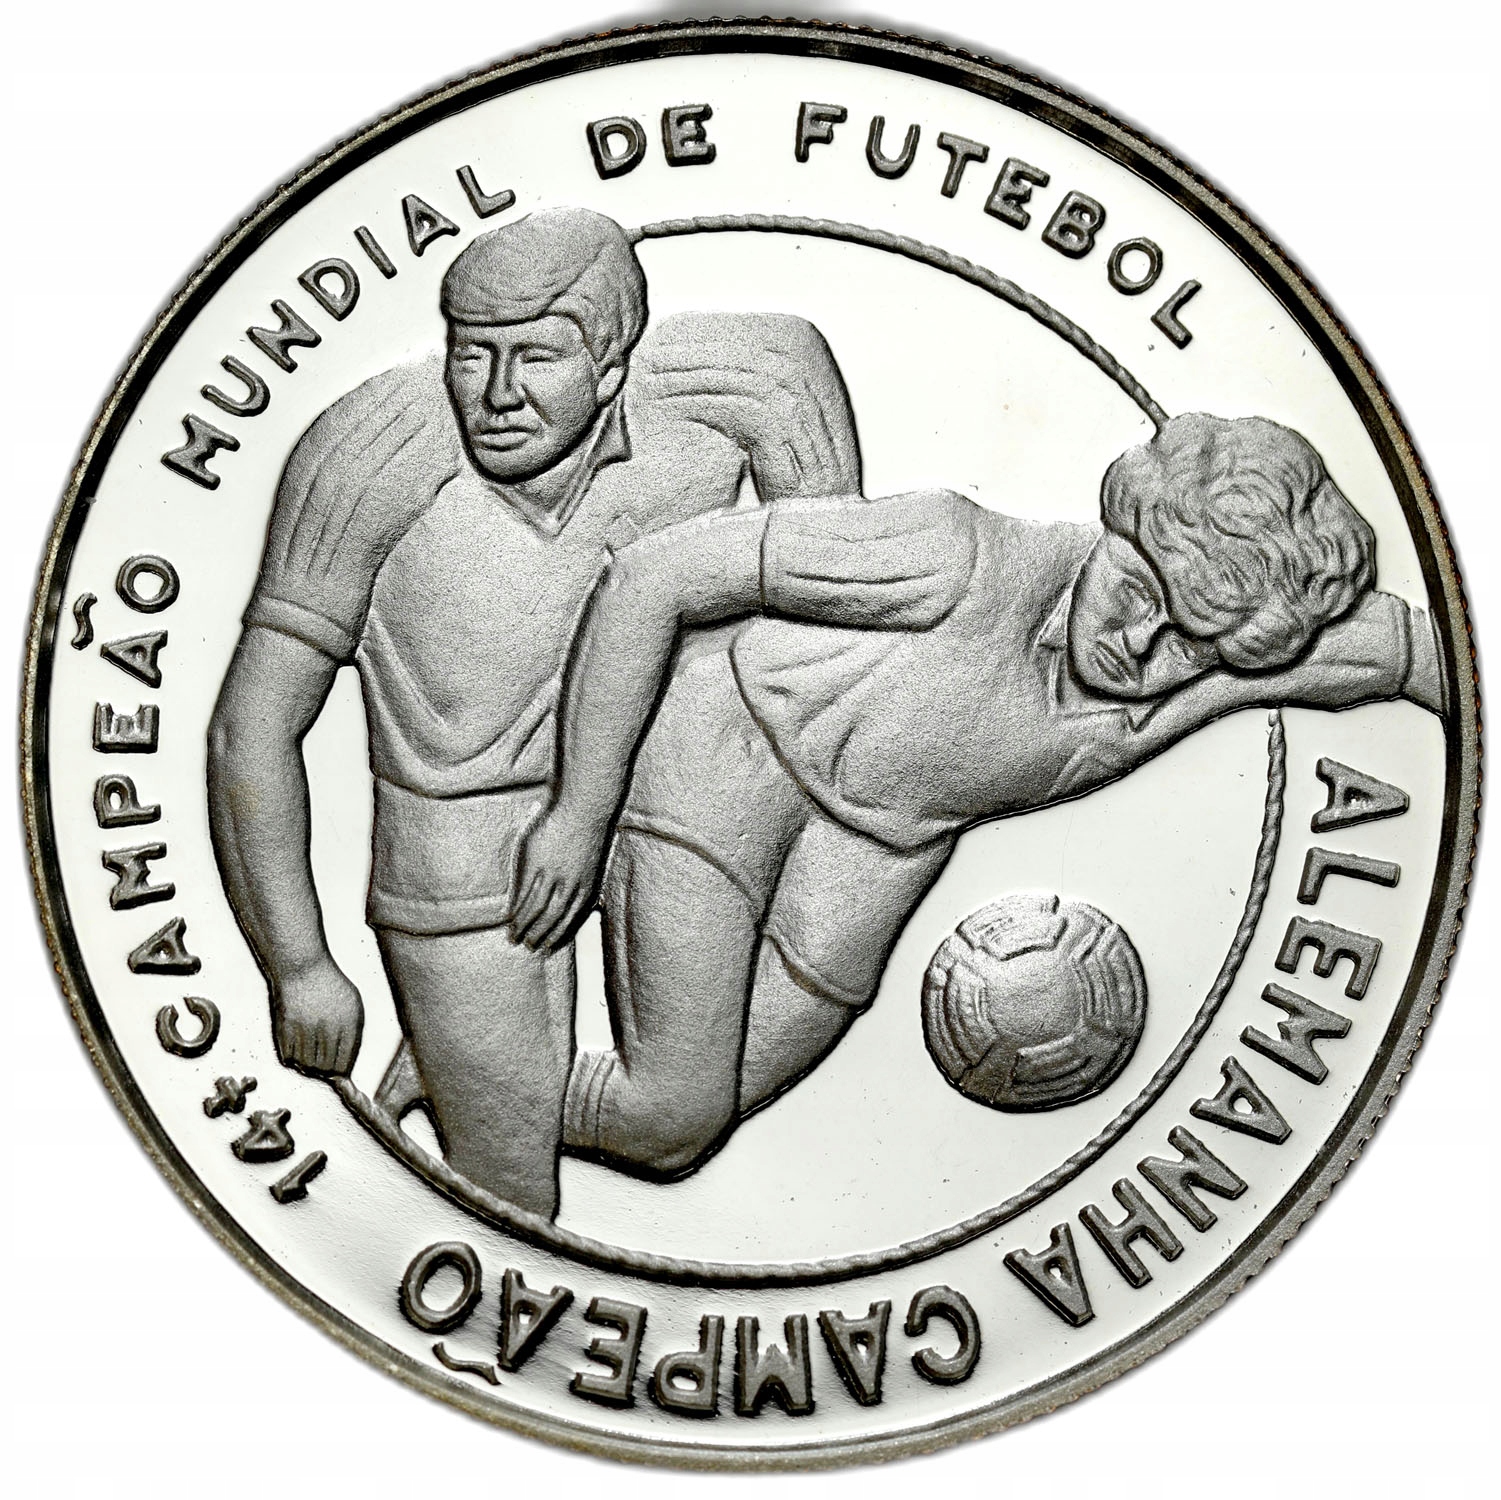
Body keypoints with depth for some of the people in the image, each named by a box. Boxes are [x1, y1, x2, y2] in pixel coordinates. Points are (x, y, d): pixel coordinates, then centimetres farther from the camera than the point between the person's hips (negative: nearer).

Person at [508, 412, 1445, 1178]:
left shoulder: (1231, 651, -21)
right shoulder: (964, 562, -35)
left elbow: (1411, 644, -2)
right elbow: (658, 574, -29)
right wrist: (582, 814, -23)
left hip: (900, 829, 5)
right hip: (739, 755, -5)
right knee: (672, 1113, -7)